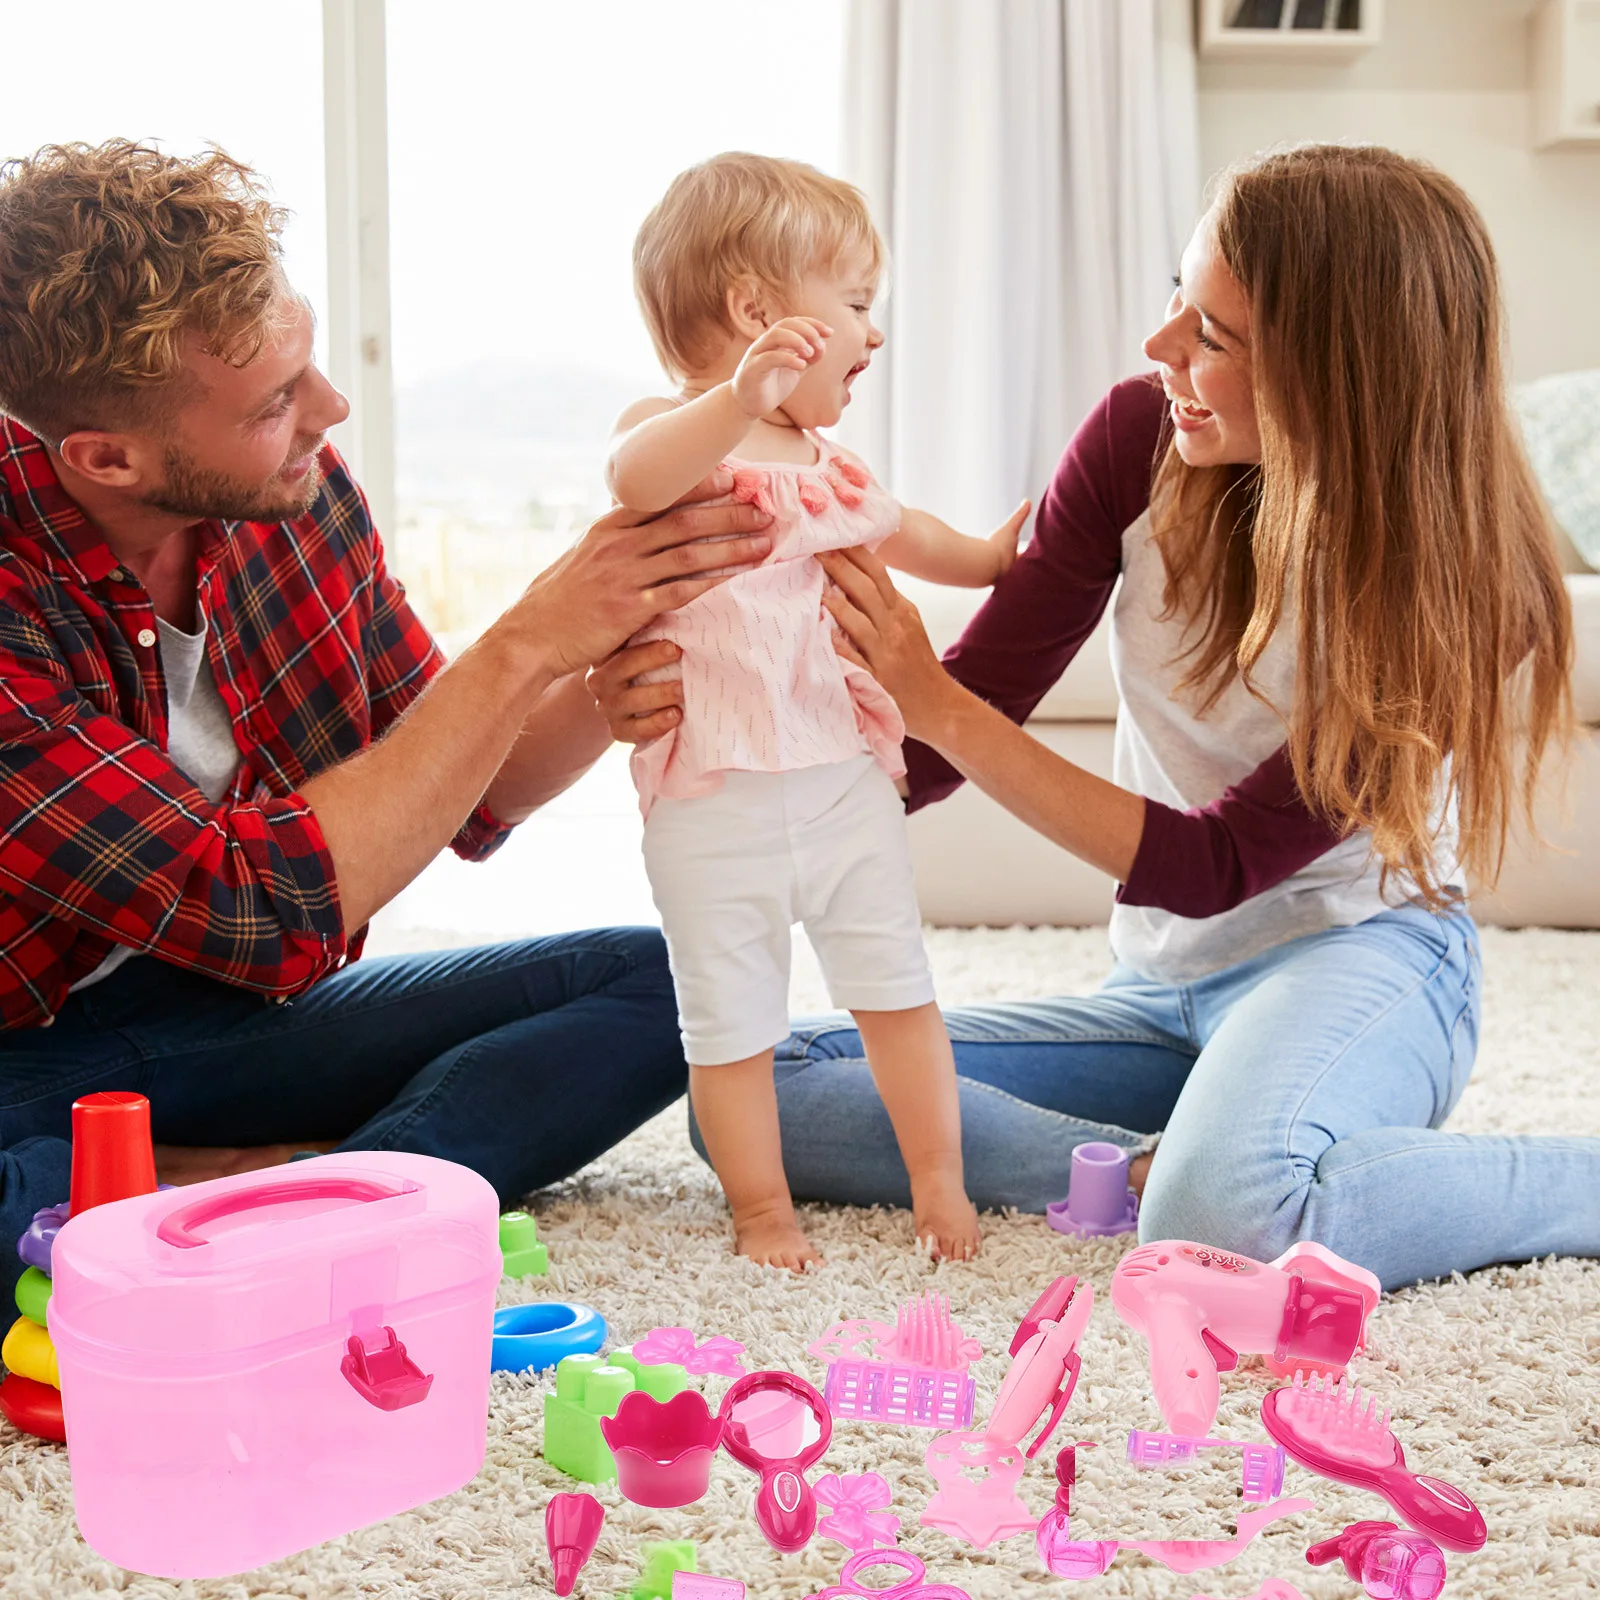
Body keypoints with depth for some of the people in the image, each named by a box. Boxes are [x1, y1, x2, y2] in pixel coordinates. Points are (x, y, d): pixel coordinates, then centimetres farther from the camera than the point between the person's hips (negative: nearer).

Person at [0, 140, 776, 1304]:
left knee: (662, 981, -7)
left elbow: (467, 800, 6)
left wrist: (622, 669, -13)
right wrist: (527, 646, -27)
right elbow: (269, 913, -29)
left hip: (239, 1008, 7)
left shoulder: (293, 492, -6)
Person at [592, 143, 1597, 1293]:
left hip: (1360, 951, -5)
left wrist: (933, 701, -26)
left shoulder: (1455, 579, -19)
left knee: (1230, 1223, -40)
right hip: (1166, 990, 6)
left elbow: (1216, 865, -18)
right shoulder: (1143, 441, -8)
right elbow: (924, 754, -7)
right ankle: (1163, 1165, -18)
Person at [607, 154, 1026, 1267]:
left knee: (895, 988, 10)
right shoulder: (674, 429, -9)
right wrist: (741, 398, -50)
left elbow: (893, 530, 39)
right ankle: (762, 1206, 21)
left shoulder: (828, 460, 16)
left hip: (848, 780, 6)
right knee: (732, 1020, 5)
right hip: (714, 800, -6)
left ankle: (939, 1184, 24)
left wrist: (989, 556, 41)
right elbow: (636, 478, -36)